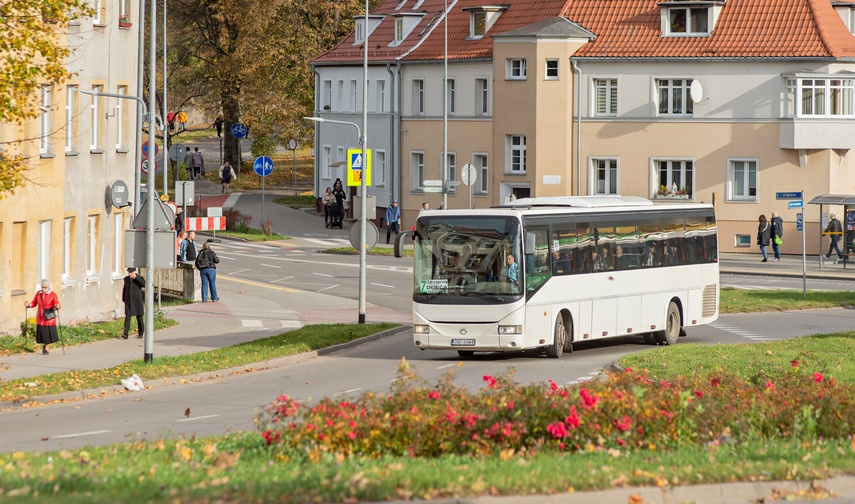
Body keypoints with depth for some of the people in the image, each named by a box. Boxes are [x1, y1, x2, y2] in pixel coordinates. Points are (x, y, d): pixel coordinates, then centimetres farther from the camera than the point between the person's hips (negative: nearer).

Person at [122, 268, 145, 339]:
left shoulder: (140, 279, -6)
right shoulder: (126, 279, 5)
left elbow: (144, 284, -27)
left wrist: (136, 277, -27)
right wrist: (123, 299, 14)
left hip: (137, 302, -2)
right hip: (128, 302, 2)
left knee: (139, 318, 7)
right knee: (127, 318, -9)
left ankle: (140, 333, 23)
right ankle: (125, 335, -16)